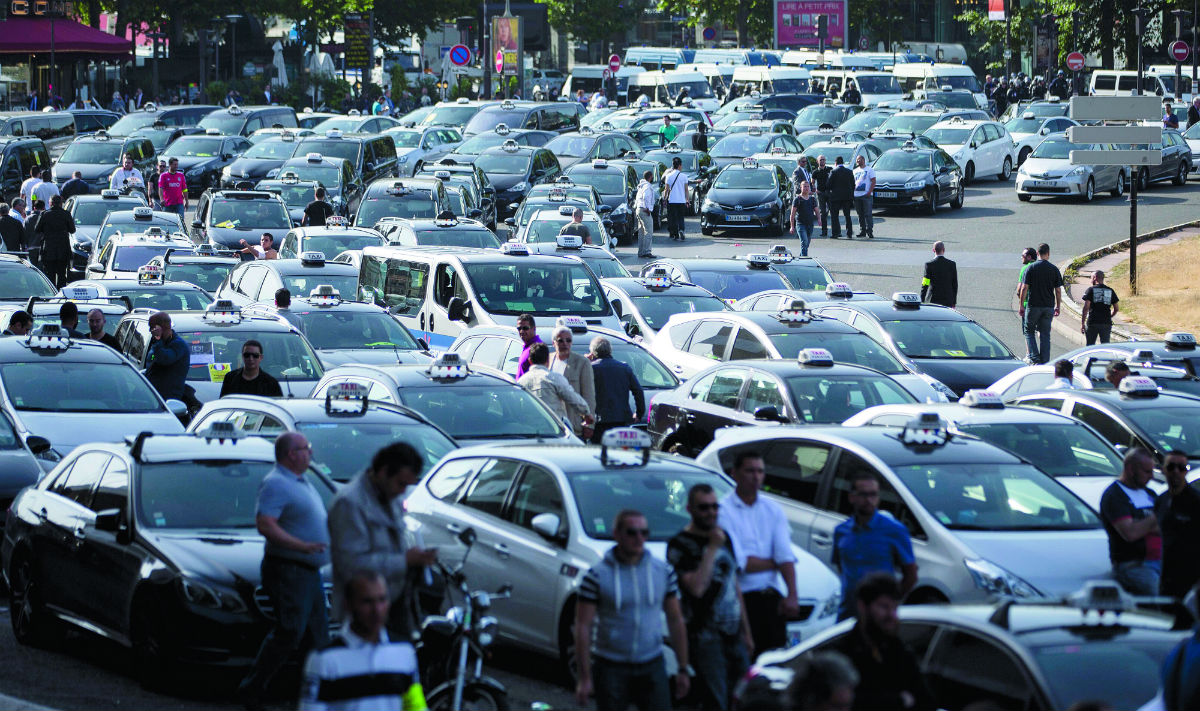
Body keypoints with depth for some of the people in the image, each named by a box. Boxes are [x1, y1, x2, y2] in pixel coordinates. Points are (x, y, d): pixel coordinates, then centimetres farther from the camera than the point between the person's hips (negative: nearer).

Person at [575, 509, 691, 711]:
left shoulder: (664, 572, 3)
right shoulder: (598, 575, -9)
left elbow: (675, 620, 10)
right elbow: (583, 627, -8)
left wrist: (683, 669, 8)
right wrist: (585, 677, -12)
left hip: (652, 666, 3)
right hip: (611, 668, -3)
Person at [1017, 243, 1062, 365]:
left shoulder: (1031, 268, -6)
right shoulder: (1054, 269, 1)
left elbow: (1024, 288, -7)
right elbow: (1058, 291, 4)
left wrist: (1021, 306, 0)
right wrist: (1058, 307, 14)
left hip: (1033, 306, -2)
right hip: (1049, 307, 2)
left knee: (1029, 332, 10)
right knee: (1045, 334, 8)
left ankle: (1034, 356, -7)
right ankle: (1045, 361, 6)